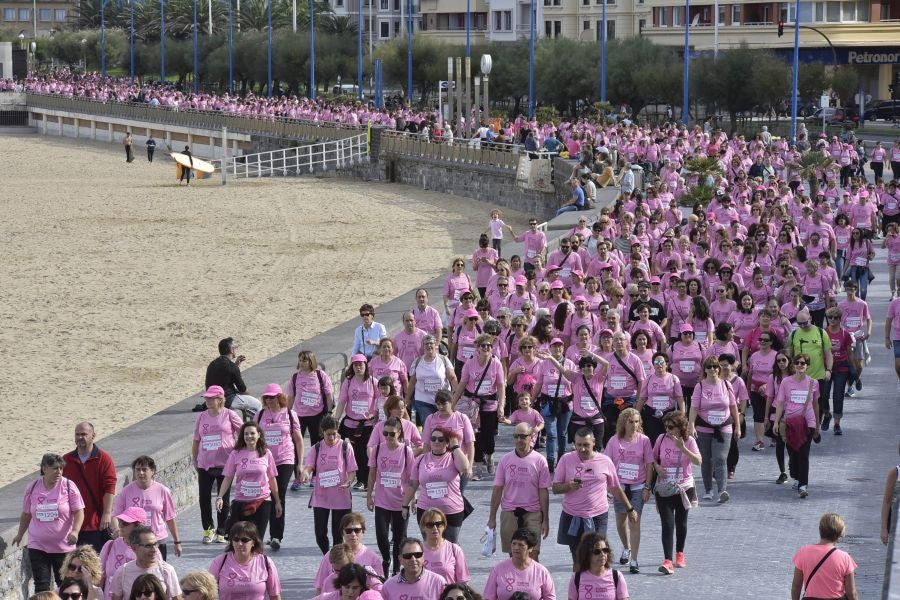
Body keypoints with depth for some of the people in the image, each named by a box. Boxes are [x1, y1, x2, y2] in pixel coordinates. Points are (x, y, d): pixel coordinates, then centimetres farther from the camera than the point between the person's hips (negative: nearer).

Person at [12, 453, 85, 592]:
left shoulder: (69, 486, -6)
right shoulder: (32, 488, 2)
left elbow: (79, 512, -7)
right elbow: (26, 514, 16)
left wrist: (75, 531, -23)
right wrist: (20, 535, 25)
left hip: (63, 547, -2)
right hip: (37, 547, 2)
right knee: (41, 586, -3)